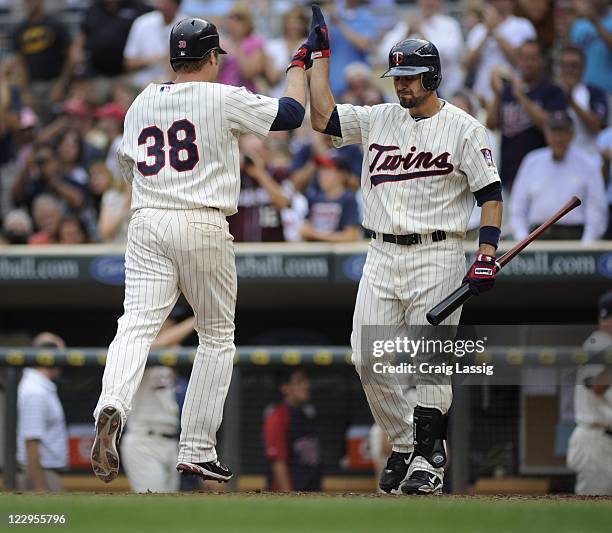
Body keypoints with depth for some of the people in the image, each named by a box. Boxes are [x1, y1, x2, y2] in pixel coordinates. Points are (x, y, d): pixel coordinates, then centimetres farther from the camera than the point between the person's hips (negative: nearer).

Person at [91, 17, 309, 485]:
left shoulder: (141, 104, 13)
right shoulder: (223, 99, -3)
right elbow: (291, 113, 5)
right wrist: (299, 65, 20)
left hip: (146, 223, 3)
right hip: (202, 225, -3)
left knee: (137, 324, -9)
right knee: (217, 336, 11)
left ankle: (113, 406, -39)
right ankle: (198, 450, 8)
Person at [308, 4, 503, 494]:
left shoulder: (463, 128, -2)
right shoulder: (377, 120, 12)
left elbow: (490, 193, -4)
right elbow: (323, 117, 5)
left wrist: (487, 254, -16)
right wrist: (321, 55, 7)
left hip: (436, 256, -5)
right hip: (381, 256, 5)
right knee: (368, 361, -1)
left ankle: (428, 459, 1)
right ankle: (404, 446, 14)